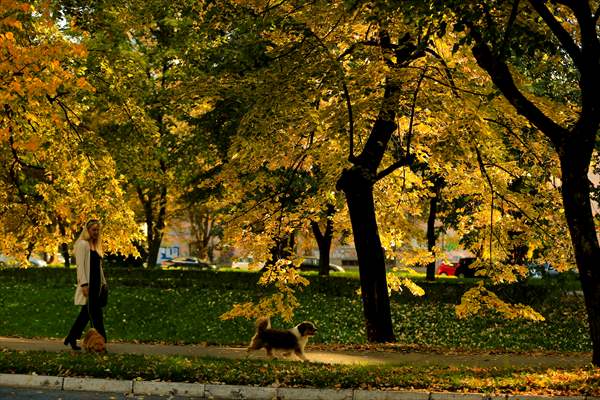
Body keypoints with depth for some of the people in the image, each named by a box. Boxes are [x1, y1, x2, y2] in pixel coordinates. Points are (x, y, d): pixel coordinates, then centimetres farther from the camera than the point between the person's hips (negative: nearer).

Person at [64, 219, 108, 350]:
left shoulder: (96, 246, 18)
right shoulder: (82, 244, -7)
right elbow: (80, 265, -14)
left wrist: (104, 283, 19)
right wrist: (84, 284, -20)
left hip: (96, 284, 9)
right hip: (88, 284, -9)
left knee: (86, 313, 11)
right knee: (95, 314, -9)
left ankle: (71, 339, 19)